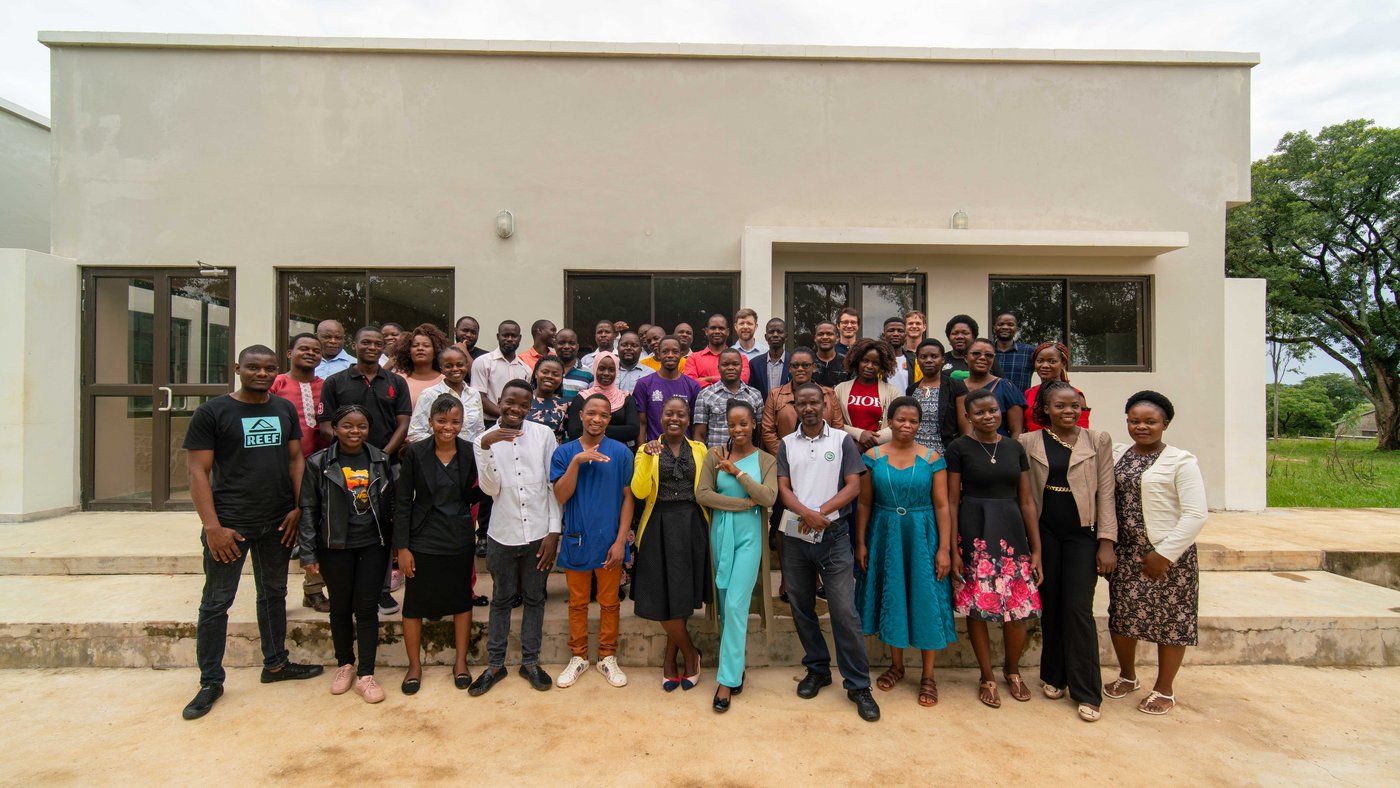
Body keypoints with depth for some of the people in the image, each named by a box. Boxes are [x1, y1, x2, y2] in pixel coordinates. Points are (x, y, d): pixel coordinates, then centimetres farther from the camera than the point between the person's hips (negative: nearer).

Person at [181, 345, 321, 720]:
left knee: (274, 593, 17)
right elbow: (198, 471, -9)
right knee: (215, 602, 5)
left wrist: (298, 507, -1)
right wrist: (213, 526, -15)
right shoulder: (212, 412, -6)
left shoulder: (284, 409, 7)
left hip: (278, 522, 5)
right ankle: (211, 681, 19)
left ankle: (275, 663, 32)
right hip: (230, 522, -4)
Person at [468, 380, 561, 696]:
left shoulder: (544, 435, -6)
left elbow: (554, 486, -2)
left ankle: (530, 661, 28)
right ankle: (495, 664, 28)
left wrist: (554, 531, -4)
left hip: (538, 534, 0)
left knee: (534, 598, 13)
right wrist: (485, 448, -22)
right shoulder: (486, 439, -2)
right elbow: (490, 489, -11)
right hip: (503, 535, 0)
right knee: (501, 599, 14)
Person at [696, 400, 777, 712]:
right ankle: (734, 665, 25)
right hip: (721, 533, 2)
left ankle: (728, 679, -1)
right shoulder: (715, 455, 2)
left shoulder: (766, 460, 2)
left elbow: (769, 498, -11)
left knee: (736, 604, -7)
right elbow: (702, 494, -7)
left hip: (749, 536, -2)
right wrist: (745, 502, -12)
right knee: (725, 604, 10)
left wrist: (737, 472, -15)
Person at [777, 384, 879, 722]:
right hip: (795, 536, 3)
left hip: (833, 534, -3)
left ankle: (858, 684, 5)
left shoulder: (842, 440, 2)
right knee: (802, 608, 11)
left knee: (844, 610, -6)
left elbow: (853, 486, -3)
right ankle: (817, 669, 28)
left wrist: (821, 512, -14)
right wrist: (807, 514, -17)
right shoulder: (787, 444, 8)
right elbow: (783, 489, 1)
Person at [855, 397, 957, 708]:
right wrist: (861, 543, -1)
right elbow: (864, 503, 2)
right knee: (891, 598, 12)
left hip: (922, 537, -1)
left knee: (925, 600, 3)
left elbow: (942, 506, -4)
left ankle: (928, 675, 18)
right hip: (885, 536, 1)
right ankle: (896, 665, 31)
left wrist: (944, 548, -9)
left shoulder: (932, 458, -3)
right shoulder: (872, 457, -1)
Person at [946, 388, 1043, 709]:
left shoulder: (1015, 448, 8)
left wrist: (1036, 550, 5)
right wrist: (953, 550, -7)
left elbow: (1026, 502, 9)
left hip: (1011, 532, 3)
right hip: (974, 534, -3)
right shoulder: (959, 448, -2)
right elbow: (952, 502, -3)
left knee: (1018, 609, 3)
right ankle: (987, 677, 22)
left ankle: (1012, 669, 30)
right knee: (977, 608, 2)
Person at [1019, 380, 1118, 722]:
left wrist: (1107, 542, -5)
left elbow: (1105, 494, 0)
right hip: (1045, 534, 1)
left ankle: (1086, 692, 6)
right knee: (1051, 606, 8)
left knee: (1078, 609, -5)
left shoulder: (1098, 441, 2)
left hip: (1083, 534, -1)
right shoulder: (1028, 443, 2)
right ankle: (1054, 676, 25)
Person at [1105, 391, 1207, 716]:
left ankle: (1164, 690, 25)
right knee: (1122, 615, 11)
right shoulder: (1117, 455, 6)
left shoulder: (1180, 461, -10)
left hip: (1168, 554, -5)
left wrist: (1164, 553, -16)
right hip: (1126, 552, 5)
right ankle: (1127, 675, 34)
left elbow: (1196, 514, -14)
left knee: (1170, 620, 7)